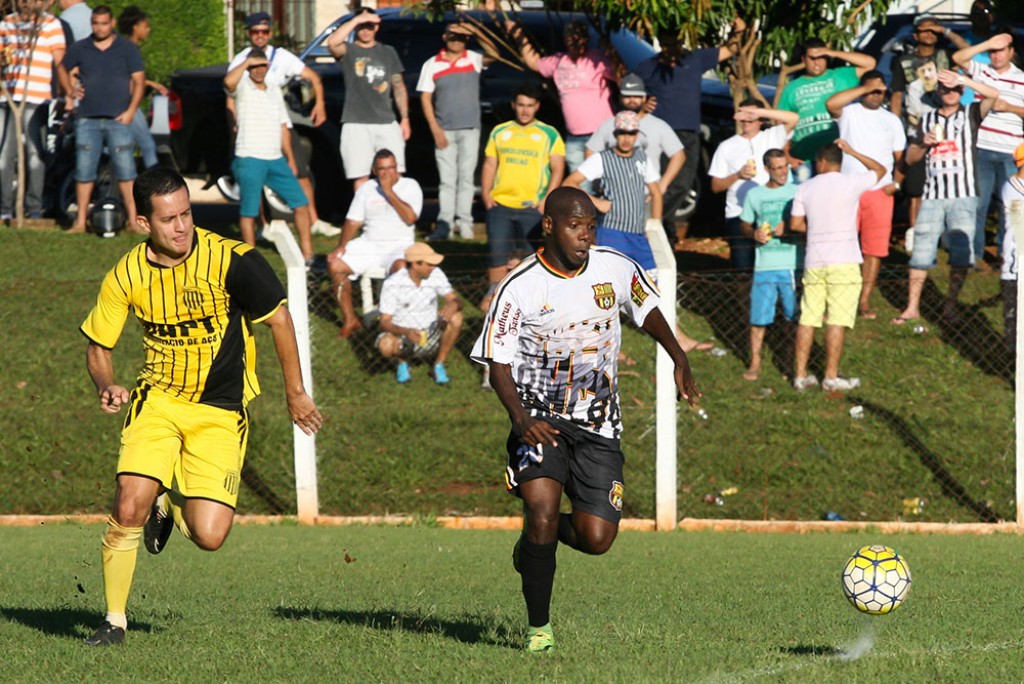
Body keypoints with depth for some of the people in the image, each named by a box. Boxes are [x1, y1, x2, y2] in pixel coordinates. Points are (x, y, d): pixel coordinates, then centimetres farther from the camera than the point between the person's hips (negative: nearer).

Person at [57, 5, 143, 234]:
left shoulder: (127, 49, 4)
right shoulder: (80, 49, 9)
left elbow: (138, 80, 3)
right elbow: (62, 69, 24)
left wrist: (131, 110, -7)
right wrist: (69, 93, 10)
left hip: (118, 119, -2)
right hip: (87, 118, 2)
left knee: (125, 170, -6)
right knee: (84, 170, 1)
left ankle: (133, 220, -4)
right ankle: (80, 221, 6)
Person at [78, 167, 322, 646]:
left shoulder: (230, 260, -17)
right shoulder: (126, 276, -8)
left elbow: (278, 318, -2)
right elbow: (98, 347, 6)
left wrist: (295, 394, 3)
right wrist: (107, 386, -16)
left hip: (220, 414, -1)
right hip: (158, 400, 1)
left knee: (209, 536, -12)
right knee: (127, 509, -19)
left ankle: (172, 504, 24)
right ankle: (114, 622, 0)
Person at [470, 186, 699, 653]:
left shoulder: (617, 268, -1)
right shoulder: (520, 287, -11)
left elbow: (647, 309, 19)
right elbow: (498, 363, -8)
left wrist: (679, 360, 6)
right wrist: (521, 419, -23)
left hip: (599, 426, 3)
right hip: (540, 418, -3)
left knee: (596, 540, -8)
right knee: (542, 510, -25)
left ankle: (542, 533, 29)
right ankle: (539, 628, -8)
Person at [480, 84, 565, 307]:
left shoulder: (549, 135, 4)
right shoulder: (499, 132, 12)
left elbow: (558, 169, 0)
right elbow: (489, 165, 13)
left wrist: (547, 200, -10)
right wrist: (486, 195, 1)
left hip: (532, 207, -2)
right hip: (500, 204, 2)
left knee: (526, 254, -1)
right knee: (497, 251, -3)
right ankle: (494, 293, 7)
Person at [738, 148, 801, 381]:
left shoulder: (797, 192, 4)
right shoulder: (754, 195, 7)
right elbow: (744, 224, 16)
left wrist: (788, 229, -14)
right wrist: (754, 233, -5)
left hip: (793, 265, -1)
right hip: (764, 265, 1)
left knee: (797, 315, 3)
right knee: (759, 316, 0)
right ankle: (755, 363, 12)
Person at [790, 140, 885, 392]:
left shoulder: (805, 188, 5)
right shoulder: (851, 183, -3)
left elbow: (796, 224, 5)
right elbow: (879, 170, 13)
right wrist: (852, 152, 18)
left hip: (814, 262, 3)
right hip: (843, 261, -3)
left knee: (808, 319, 7)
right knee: (838, 321, -3)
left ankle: (800, 374, 9)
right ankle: (831, 377, -4)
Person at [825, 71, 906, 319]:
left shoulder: (892, 120, 15)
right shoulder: (849, 112, 3)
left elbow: (900, 156, 16)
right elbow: (831, 103, -20)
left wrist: (896, 182, -1)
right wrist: (865, 88, -18)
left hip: (880, 191, 3)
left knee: (874, 248, 1)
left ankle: (865, 301, 6)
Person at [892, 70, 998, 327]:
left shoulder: (970, 115, 8)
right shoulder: (928, 121, 17)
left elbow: (992, 95, -10)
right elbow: (910, 158, 18)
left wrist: (962, 80, -16)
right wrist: (925, 144, -2)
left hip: (963, 197, -2)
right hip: (933, 197, 2)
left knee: (961, 253, -8)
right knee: (921, 252, -1)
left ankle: (951, 304, 2)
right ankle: (912, 307, 4)